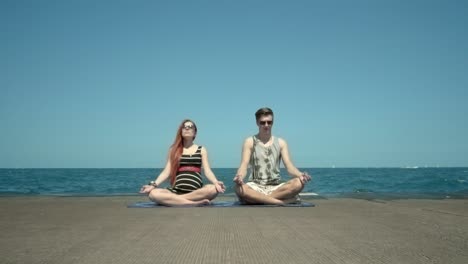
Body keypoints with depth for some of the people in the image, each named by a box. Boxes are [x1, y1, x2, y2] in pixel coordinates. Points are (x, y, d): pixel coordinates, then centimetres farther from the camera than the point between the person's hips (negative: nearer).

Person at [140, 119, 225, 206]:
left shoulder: (201, 150, 15)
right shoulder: (173, 150, 16)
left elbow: (207, 171, 4)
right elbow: (166, 172, 9)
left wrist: (216, 183, -17)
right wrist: (153, 185, -8)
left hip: (196, 191, 0)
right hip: (176, 191, 0)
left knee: (213, 189, -34)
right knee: (153, 194, -29)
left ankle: (174, 200, -25)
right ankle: (194, 203, -31)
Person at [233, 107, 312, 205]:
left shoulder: (281, 142, 10)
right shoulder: (250, 142, 5)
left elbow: (289, 166, 0)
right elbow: (244, 165, -7)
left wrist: (300, 175, -24)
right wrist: (239, 176, -33)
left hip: (276, 187, 1)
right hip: (255, 187, -1)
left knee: (298, 183, -28)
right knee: (238, 188, -37)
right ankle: (284, 201, -28)